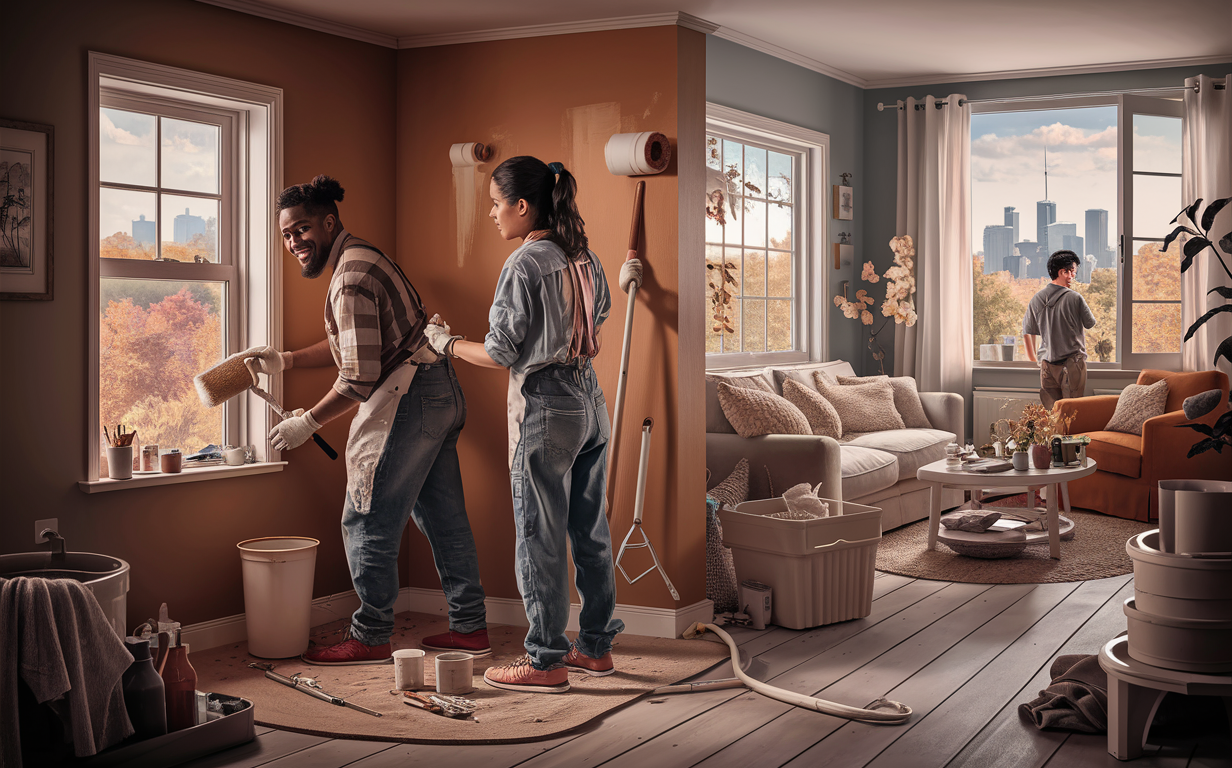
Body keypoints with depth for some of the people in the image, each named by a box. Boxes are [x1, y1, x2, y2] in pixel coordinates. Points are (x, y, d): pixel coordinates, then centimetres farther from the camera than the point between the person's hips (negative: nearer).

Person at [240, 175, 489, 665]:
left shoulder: (352, 278, -17)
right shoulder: (362, 258, 17)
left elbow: (360, 378, -20)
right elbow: (353, 345, 25)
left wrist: (308, 422, -9)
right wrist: (284, 361, 20)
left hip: (407, 401, -11)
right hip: (439, 393, 11)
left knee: (369, 521, -2)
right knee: (443, 516, 13)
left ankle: (370, 639, 7)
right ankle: (470, 627, 20)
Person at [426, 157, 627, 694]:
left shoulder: (524, 265, -16)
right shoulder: (585, 257, 8)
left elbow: (500, 355, -14)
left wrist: (446, 343, 2)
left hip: (544, 408, -8)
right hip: (589, 402, 8)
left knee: (540, 538, 1)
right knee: (590, 530, 14)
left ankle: (546, 661, 9)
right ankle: (596, 646, 23)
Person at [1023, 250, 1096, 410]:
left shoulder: (1036, 299, 4)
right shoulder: (1074, 297, -11)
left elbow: (1027, 332, 13)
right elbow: (1090, 323, 3)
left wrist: (1033, 359, 25)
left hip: (1047, 363, 4)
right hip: (1072, 361, -4)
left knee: (1050, 411, 6)